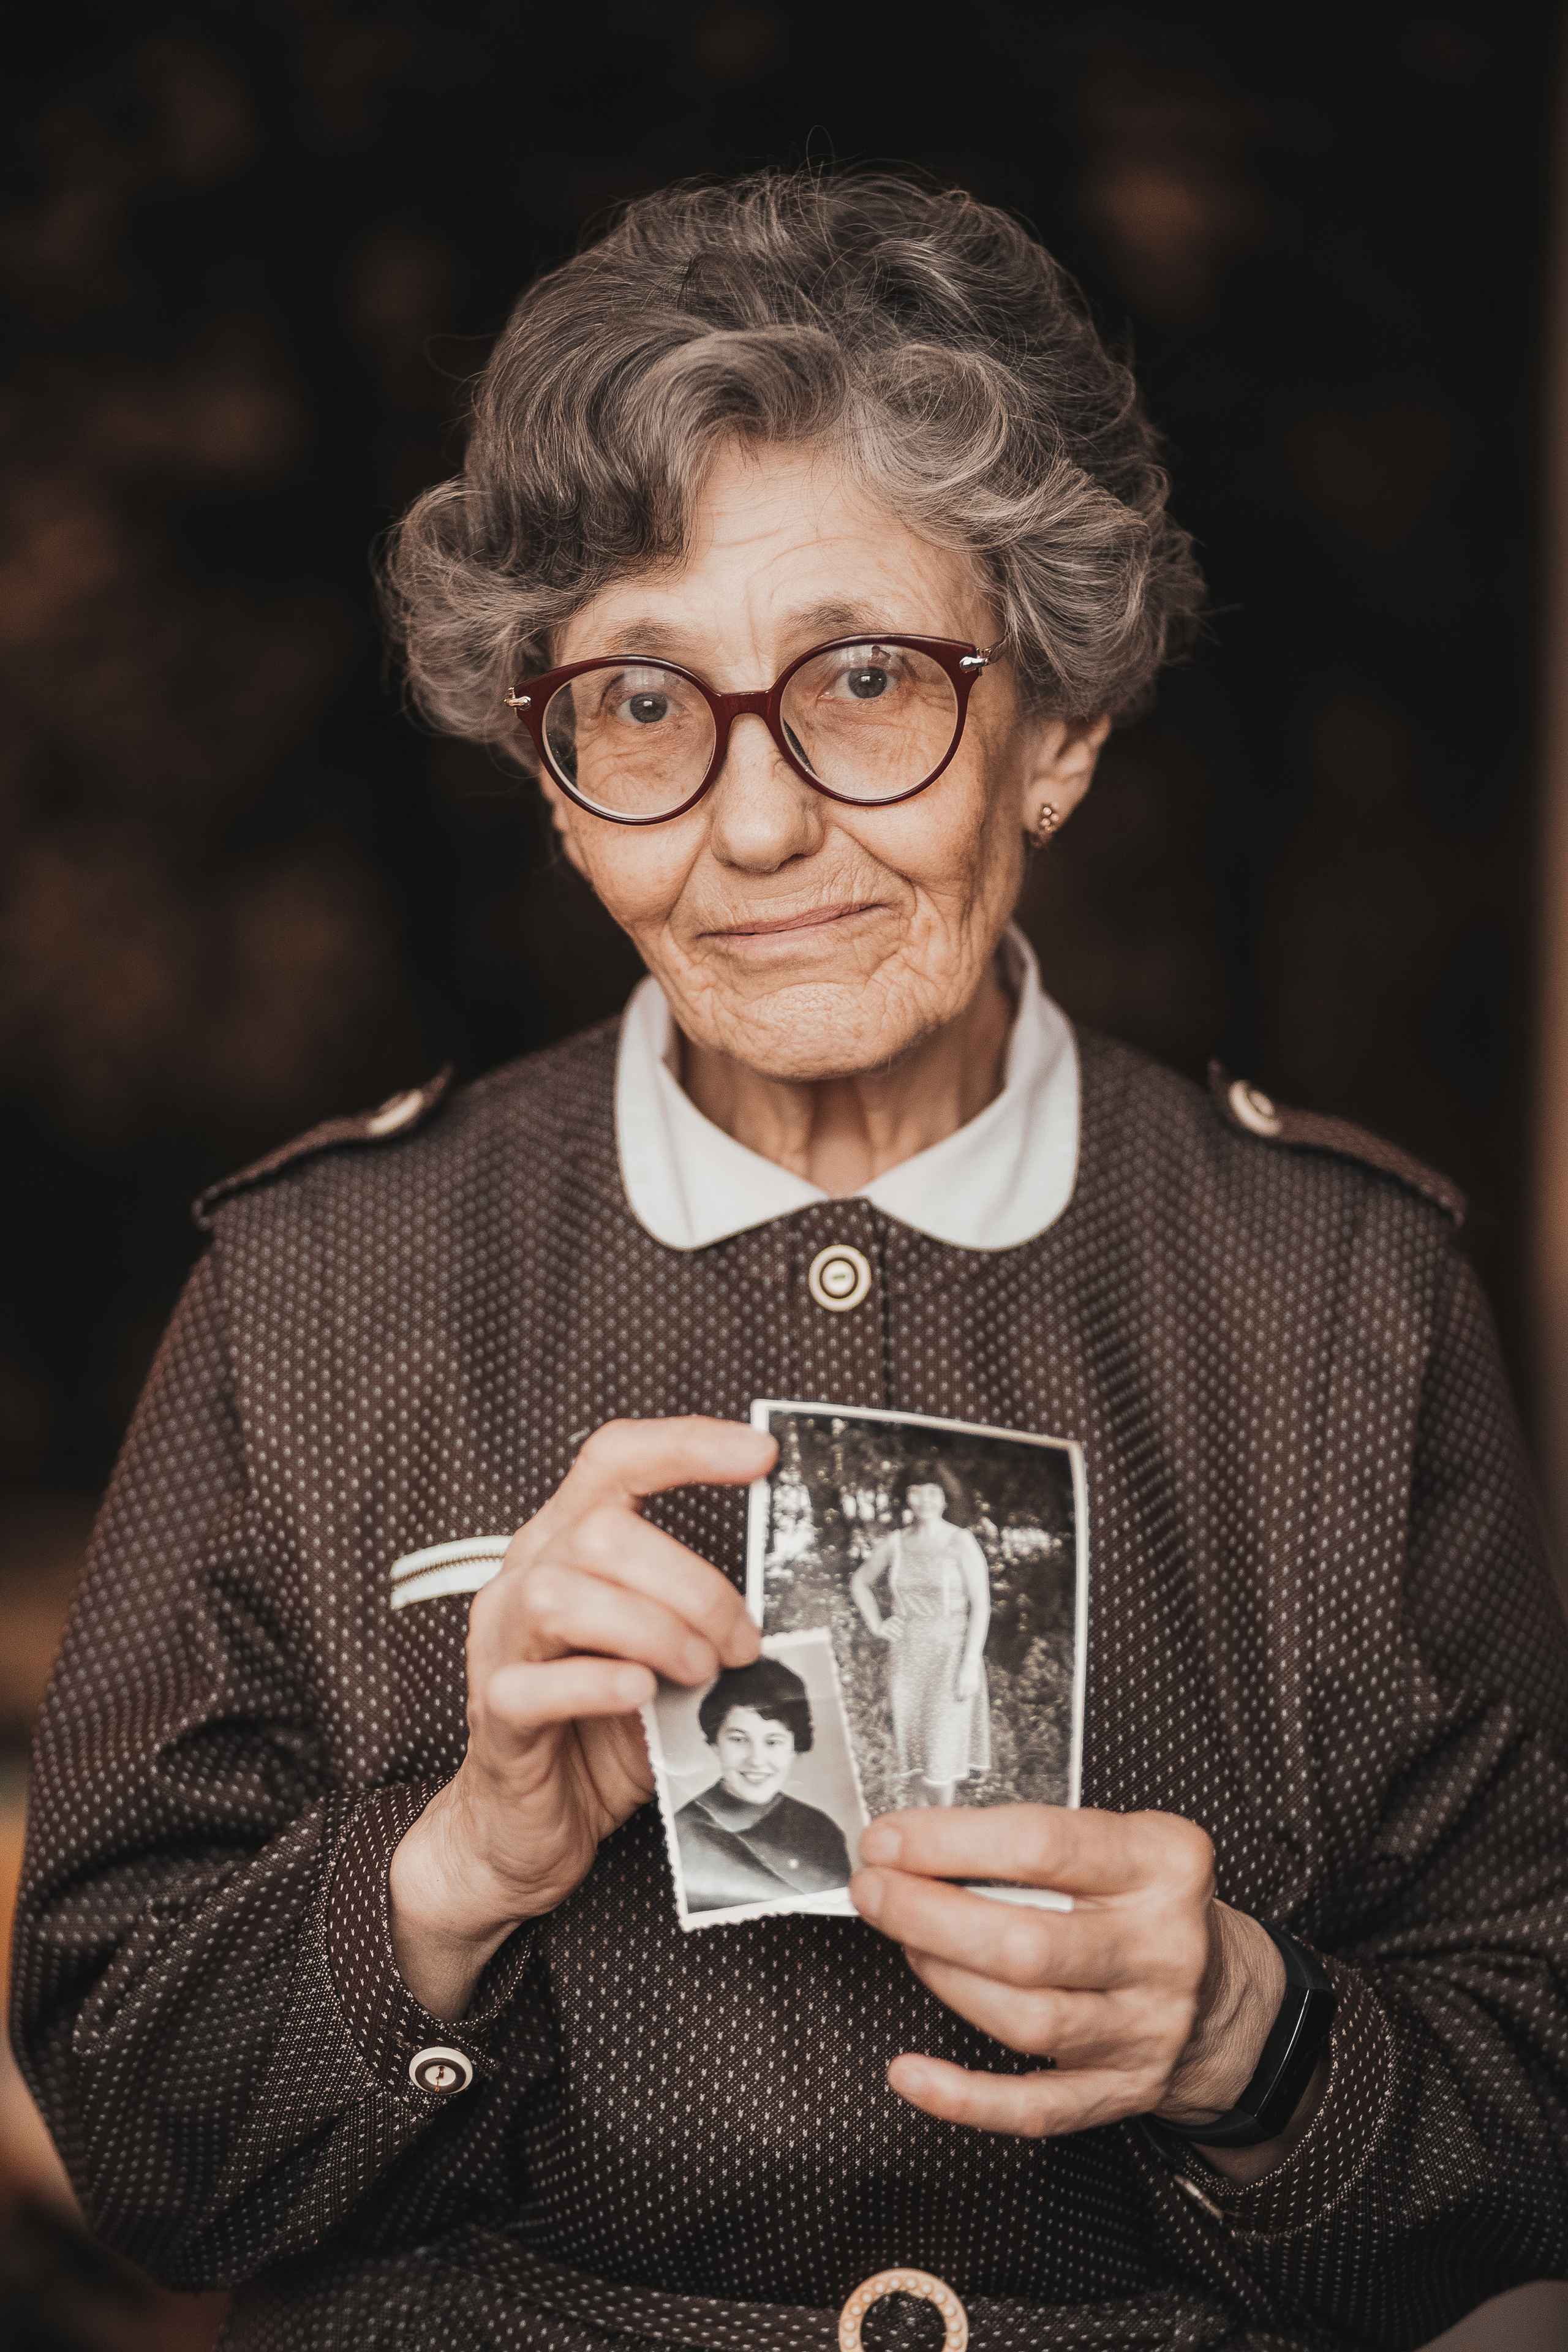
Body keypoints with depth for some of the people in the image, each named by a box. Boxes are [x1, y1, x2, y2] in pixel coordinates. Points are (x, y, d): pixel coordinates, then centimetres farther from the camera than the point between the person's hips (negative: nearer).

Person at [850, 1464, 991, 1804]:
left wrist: (970, 1664, -14)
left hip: (951, 1652, -4)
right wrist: (876, 1625, 9)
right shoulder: (894, 1544, 7)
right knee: (915, 1750, 6)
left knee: (943, 1747, -5)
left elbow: (981, 1604, -8)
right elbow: (859, 1583, 24)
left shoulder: (961, 1543, -5)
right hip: (908, 1657, 4)